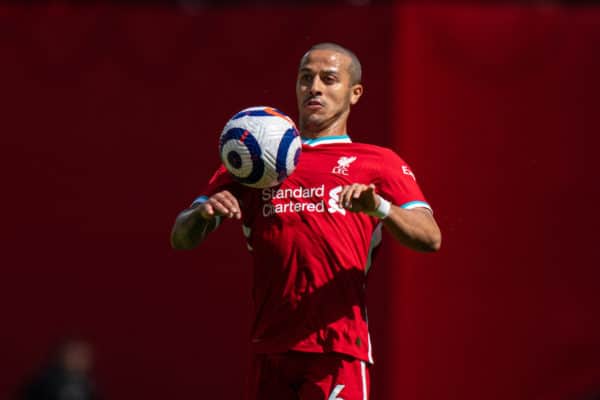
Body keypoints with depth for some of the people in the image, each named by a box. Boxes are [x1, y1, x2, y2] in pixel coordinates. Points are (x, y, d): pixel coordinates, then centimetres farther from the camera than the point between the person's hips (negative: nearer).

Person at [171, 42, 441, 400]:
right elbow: (181, 238, 14)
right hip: (270, 352, 4)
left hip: (338, 352, -4)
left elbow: (430, 238, -4)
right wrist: (204, 213, -11)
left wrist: (379, 207, -25)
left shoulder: (377, 163, 10)